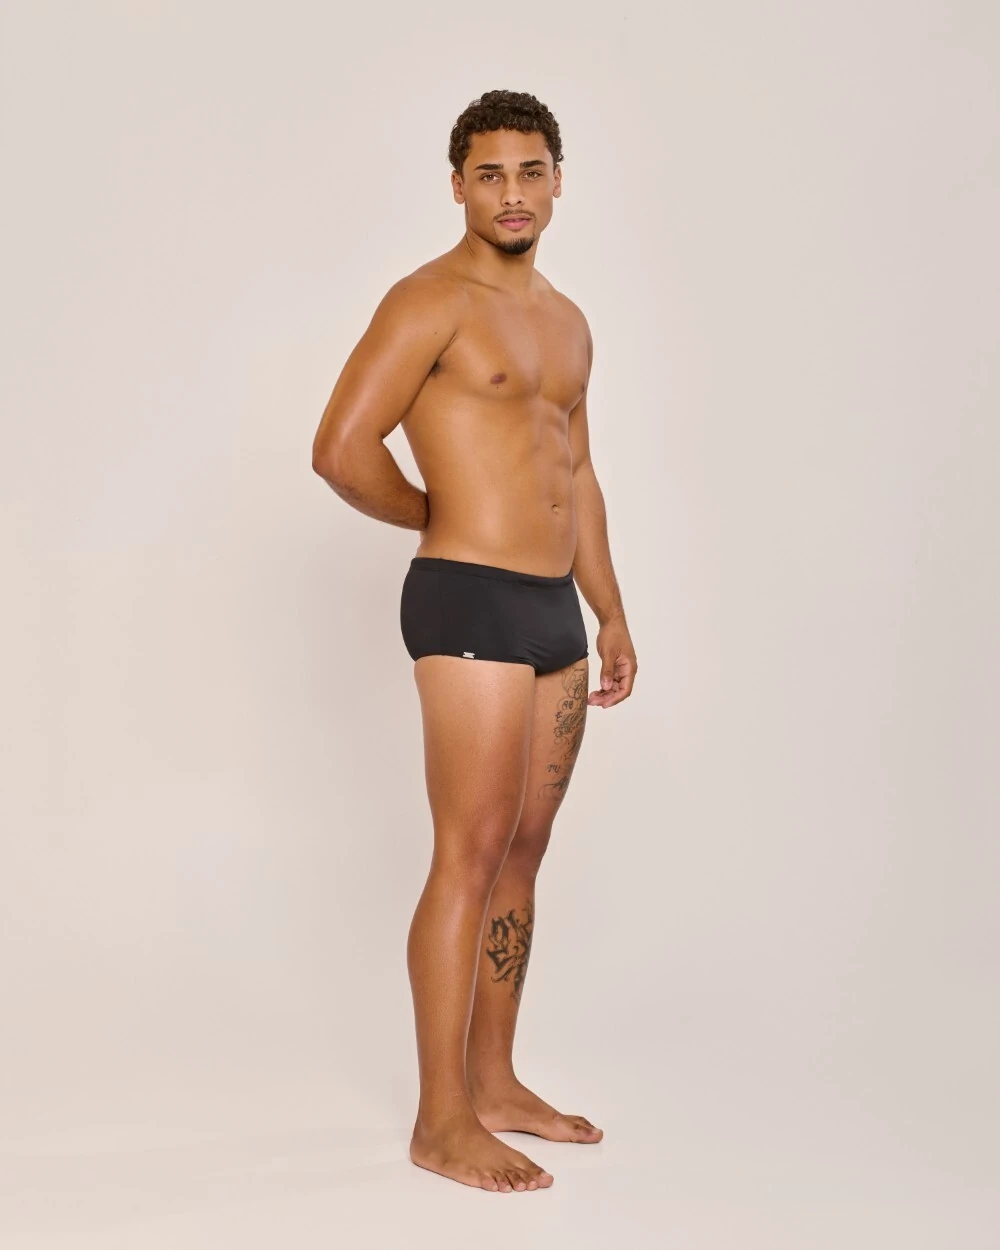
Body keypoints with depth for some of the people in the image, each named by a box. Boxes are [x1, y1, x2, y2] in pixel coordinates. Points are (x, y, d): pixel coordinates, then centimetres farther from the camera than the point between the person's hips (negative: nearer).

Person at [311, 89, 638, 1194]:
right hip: (471, 604, -8)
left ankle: (494, 1084, 24)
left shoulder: (566, 322, 19)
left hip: (554, 610, 8)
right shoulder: (432, 299, -7)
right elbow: (341, 449, -15)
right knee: (470, 859, -7)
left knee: (522, 856, 12)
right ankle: (441, 1122, 3)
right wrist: (441, 515, 0)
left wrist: (612, 613, 20)